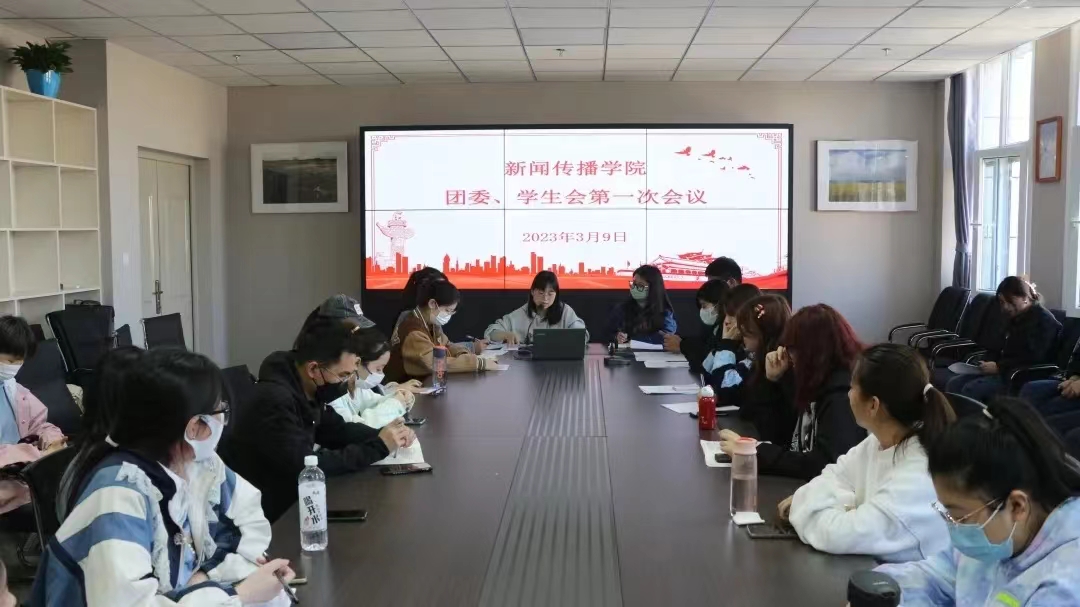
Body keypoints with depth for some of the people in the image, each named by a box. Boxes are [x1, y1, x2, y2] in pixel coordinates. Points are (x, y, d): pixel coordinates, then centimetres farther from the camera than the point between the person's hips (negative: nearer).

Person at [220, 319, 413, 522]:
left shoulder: (307, 389, -1)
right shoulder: (274, 400, -27)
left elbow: (337, 430, 11)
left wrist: (381, 436, -7)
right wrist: (377, 447, -24)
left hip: (287, 497, 8)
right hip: (256, 513, -8)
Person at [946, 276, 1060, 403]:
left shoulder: (1043, 320, -9)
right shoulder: (1016, 318, 21)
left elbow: (1033, 359, -21)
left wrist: (999, 367, -20)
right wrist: (987, 362, 4)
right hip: (1004, 371, 9)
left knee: (971, 389, -28)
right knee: (954, 384, -10)